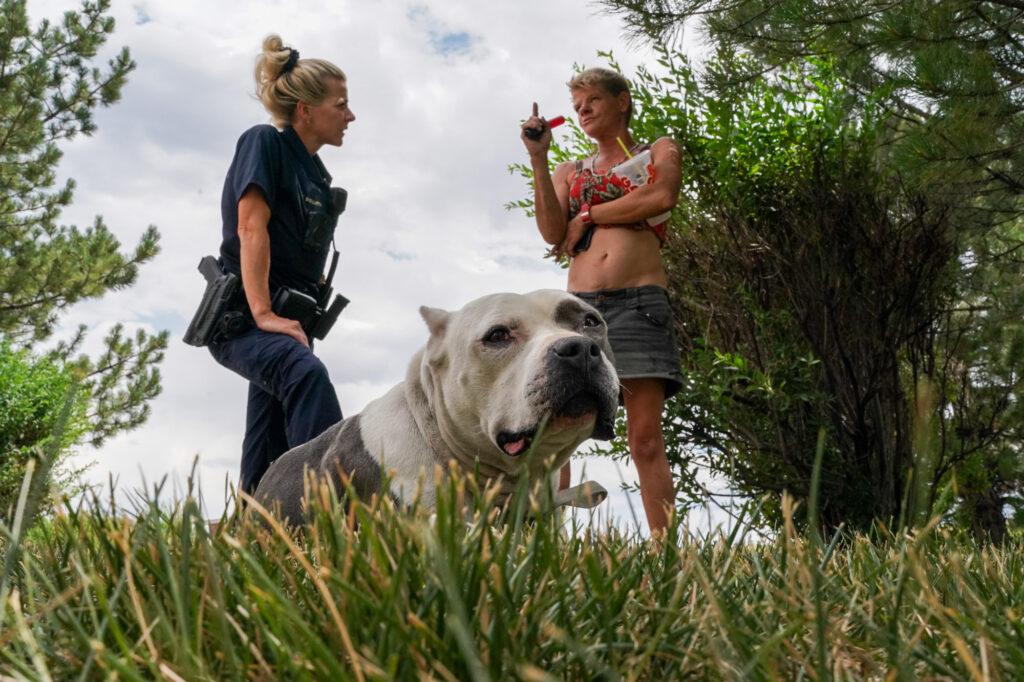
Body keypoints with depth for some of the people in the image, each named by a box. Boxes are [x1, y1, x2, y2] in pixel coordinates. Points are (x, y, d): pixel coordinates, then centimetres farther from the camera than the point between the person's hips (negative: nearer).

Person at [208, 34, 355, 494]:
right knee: (307, 373, -38)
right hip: (243, 316, -8)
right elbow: (251, 228, -15)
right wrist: (263, 314, -24)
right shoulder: (264, 143, -2)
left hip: (286, 320, 9)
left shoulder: (316, 175, 19)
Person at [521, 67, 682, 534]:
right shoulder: (569, 173, 24)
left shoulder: (660, 150, 18)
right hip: (579, 304, 3)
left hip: (639, 302, -3)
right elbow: (552, 233, 5)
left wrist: (587, 216, 0)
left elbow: (662, 197, -7)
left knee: (645, 439, -9)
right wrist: (538, 159, 1)